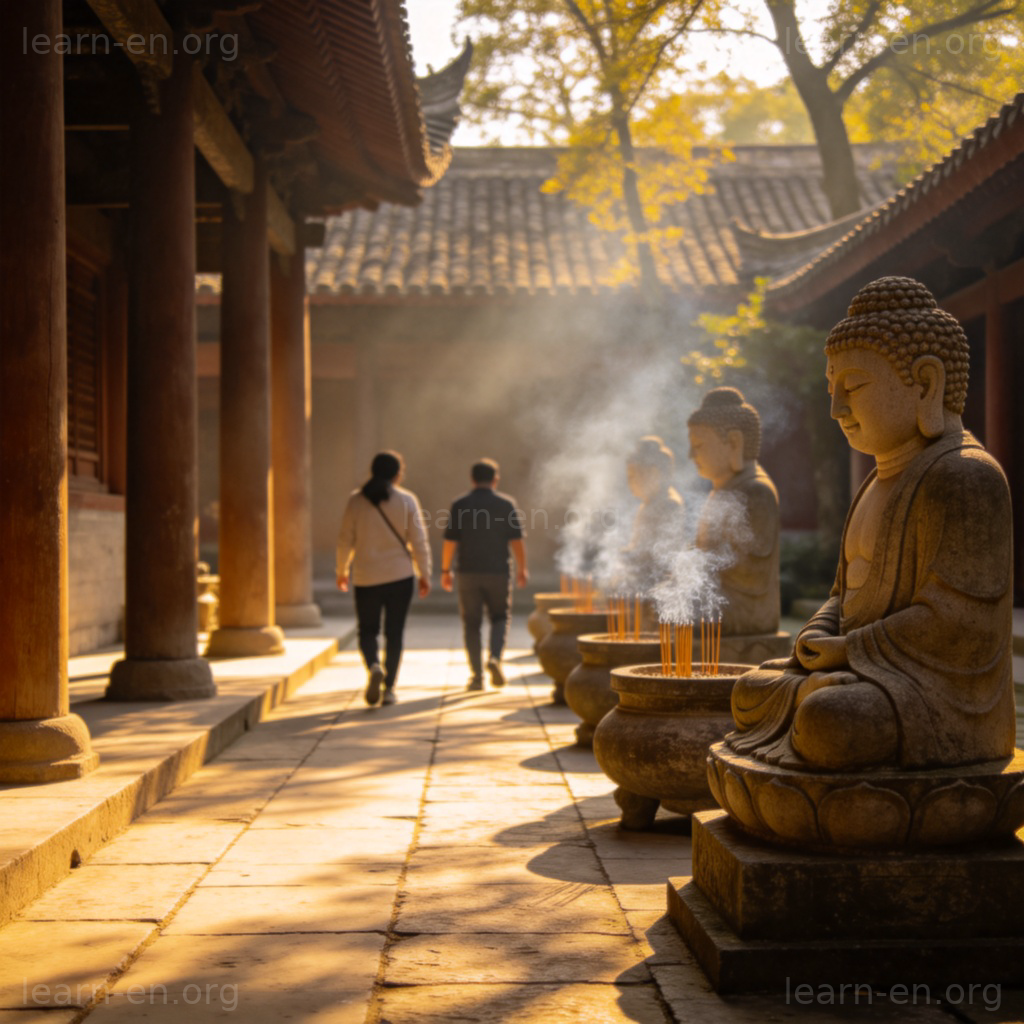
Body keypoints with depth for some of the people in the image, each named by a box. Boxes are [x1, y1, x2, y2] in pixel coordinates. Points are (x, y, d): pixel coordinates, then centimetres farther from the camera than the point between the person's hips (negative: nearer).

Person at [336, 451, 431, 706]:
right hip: (399, 576, 0)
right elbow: (418, 542, -3)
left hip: (366, 577, 0)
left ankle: (374, 666, -16)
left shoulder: (356, 500, -2)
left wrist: (342, 571, 14)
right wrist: (424, 575, 6)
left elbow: (345, 540, 1)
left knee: (367, 630, 12)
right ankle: (388, 689, 8)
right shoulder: (407, 500, -3)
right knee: (394, 633, 10)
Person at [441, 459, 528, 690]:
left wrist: (445, 571, 4)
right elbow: (517, 541, -4)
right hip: (497, 572, 0)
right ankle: (495, 658, -8)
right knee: (500, 617, 16)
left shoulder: (459, 505, -3)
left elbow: (450, 542, -6)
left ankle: (477, 676, 4)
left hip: (468, 573, 0)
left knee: (472, 624, 8)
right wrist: (522, 569, 7)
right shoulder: (506, 504, -2)